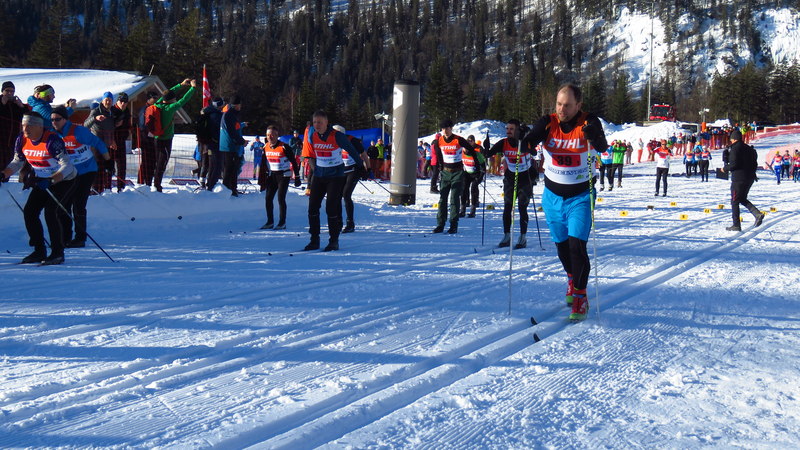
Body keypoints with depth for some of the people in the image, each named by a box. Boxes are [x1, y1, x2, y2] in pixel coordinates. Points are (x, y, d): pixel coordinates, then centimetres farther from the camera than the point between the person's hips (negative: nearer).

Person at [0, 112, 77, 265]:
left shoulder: (52, 140, -28)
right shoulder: (22, 140, -8)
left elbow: (67, 166, -31)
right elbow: (17, 162, 6)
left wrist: (50, 180, -43)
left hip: (64, 179, -7)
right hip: (43, 180, 7)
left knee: (50, 211, -21)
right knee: (29, 211, -3)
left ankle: (58, 253, -9)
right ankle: (39, 251, 8)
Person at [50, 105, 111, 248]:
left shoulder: (78, 131, -20)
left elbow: (97, 143, -10)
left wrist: (106, 158, 2)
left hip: (86, 172, -6)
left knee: (78, 207, -9)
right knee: (63, 206, 1)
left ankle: (80, 239, 2)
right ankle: (65, 238, 11)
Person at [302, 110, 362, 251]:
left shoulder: (337, 136, -15)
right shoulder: (312, 135, -2)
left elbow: (351, 151, -3)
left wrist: (361, 166, 5)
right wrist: (314, 169, 5)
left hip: (336, 176, -5)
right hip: (319, 175, 5)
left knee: (332, 208, -6)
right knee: (313, 207, 1)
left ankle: (334, 241, 5)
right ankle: (314, 240, 11)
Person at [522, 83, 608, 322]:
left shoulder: (588, 123, -11)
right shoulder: (547, 123, -6)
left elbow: (602, 146, -26)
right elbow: (531, 139, -21)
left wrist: (594, 137, -48)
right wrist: (525, 143, -44)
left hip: (580, 197, -3)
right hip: (553, 196, 3)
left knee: (577, 245, -15)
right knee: (561, 245, 15)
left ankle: (580, 298, -4)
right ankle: (572, 278, 44)